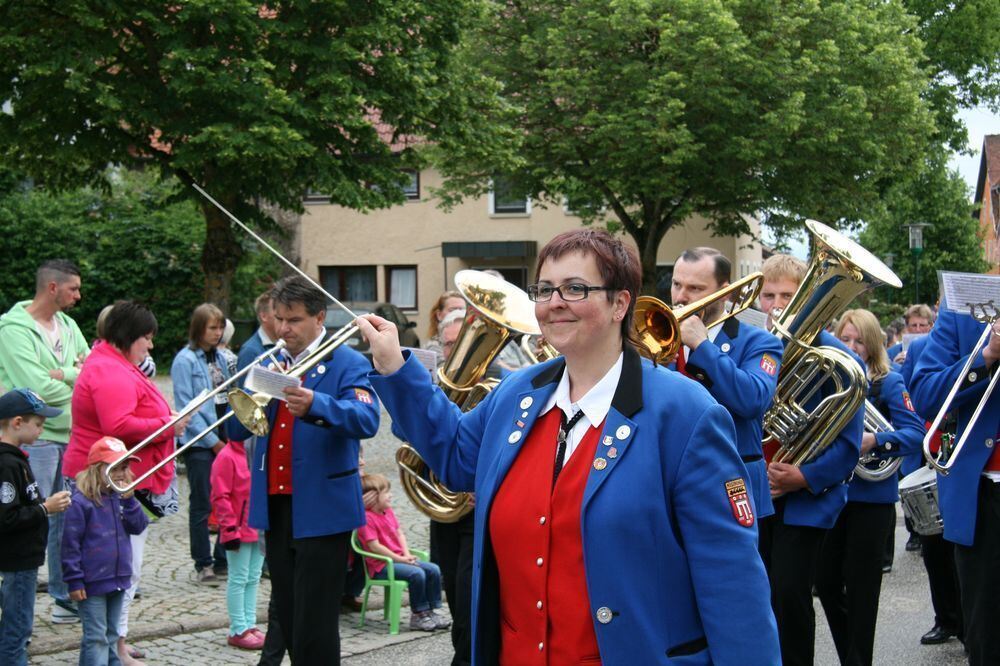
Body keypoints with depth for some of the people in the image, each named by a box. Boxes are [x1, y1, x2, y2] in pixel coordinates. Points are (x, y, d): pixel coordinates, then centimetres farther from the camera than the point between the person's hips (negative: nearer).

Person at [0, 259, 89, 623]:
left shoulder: (67, 325, 12)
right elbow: (40, 389, -21)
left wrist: (64, 374, -14)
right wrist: (78, 380, -5)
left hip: (70, 436, 7)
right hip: (36, 439, -7)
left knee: (67, 520, 14)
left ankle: (66, 599, 25)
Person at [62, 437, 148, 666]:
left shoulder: (121, 498, 6)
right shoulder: (81, 501, -15)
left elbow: (138, 527, 2)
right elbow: (70, 543, -14)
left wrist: (129, 500, -12)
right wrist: (74, 581, -15)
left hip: (119, 578, 7)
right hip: (92, 584, -7)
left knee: (112, 635, 16)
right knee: (96, 637, -3)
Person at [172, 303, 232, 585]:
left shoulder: (220, 357, 11)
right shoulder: (185, 360, -8)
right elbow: (187, 407, -11)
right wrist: (212, 440, -12)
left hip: (223, 439, 6)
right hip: (199, 443, -6)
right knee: (202, 505, 2)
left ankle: (222, 559, 16)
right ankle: (203, 564, 11)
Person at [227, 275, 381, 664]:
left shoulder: (347, 364, -6)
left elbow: (367, 420, -24)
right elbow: (237, 430, 7)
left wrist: (315, 405, -41)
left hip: (322, 510, -6)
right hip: (274, 507, 6)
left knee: (314, 630, -6)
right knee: (289, 622, 15)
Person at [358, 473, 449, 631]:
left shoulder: (388, 511, 14)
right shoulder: (367, 517, -16)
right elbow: (374, 546, -21)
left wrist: (407, 555, 0)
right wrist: (399, 558, -17)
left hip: (398, 559, 9)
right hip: (381, 566, -9)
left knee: (434, 569, -4)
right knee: (417, 574, -28)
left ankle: (430, 611, 1)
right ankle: (418, 616, -14)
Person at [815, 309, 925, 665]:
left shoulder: (888, 383, -6)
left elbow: (916, 432, -15)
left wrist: (874, 441, -30)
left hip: (871, 498, -4)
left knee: (860, 588, 3)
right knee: (826, 584, 11)